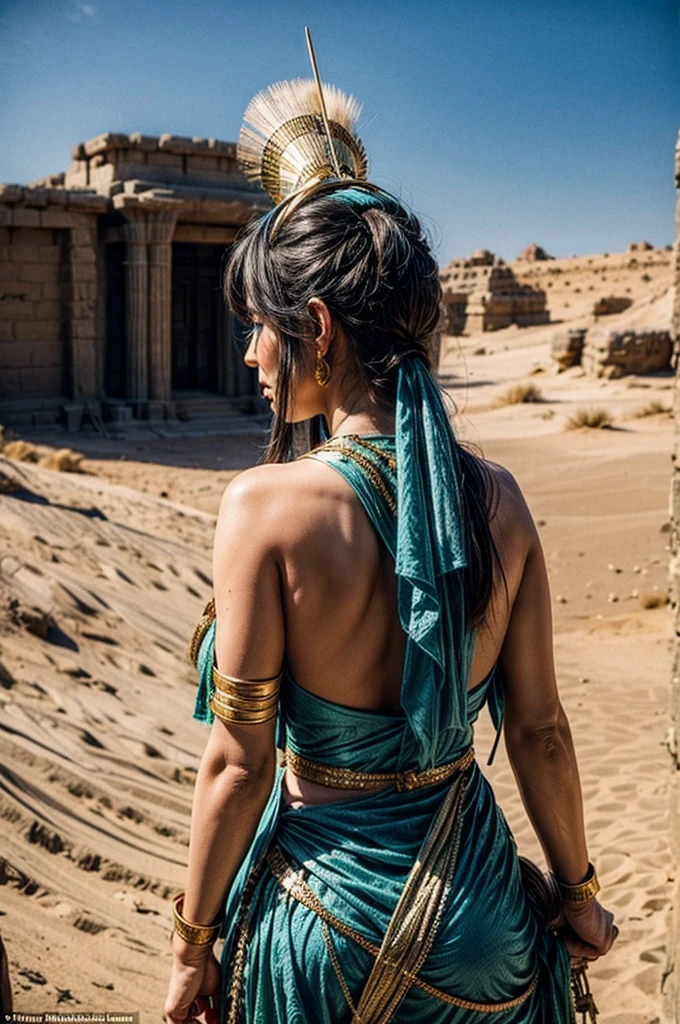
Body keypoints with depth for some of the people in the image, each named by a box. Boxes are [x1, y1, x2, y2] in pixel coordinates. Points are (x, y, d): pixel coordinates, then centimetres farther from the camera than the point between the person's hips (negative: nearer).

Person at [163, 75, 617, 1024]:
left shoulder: (267, 507, -22)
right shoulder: (498, 497, -10)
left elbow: (240, 762, -17)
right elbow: (540, 730, -3)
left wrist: (193, 946, -2)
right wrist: (578, 890, 12)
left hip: (327, 899, -3)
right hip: (478, 898, 4)